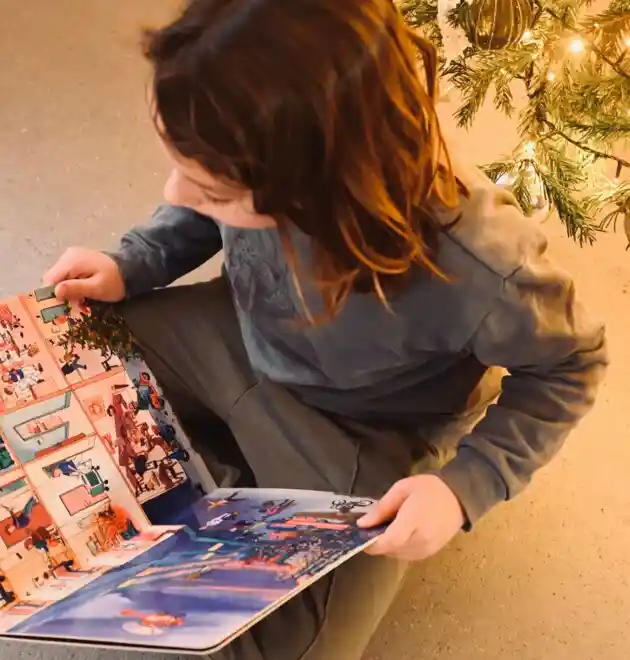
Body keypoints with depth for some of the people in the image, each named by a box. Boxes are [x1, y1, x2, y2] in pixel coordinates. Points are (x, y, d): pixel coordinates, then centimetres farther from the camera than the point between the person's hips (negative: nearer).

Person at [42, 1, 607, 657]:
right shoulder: (258, 163, -28)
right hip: (238, 340, 4)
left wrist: (467, 484, -27)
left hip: (366, 437, -4)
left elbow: (568, 366, -17)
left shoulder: (477, 272, -40)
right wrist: (129, 267, -15)